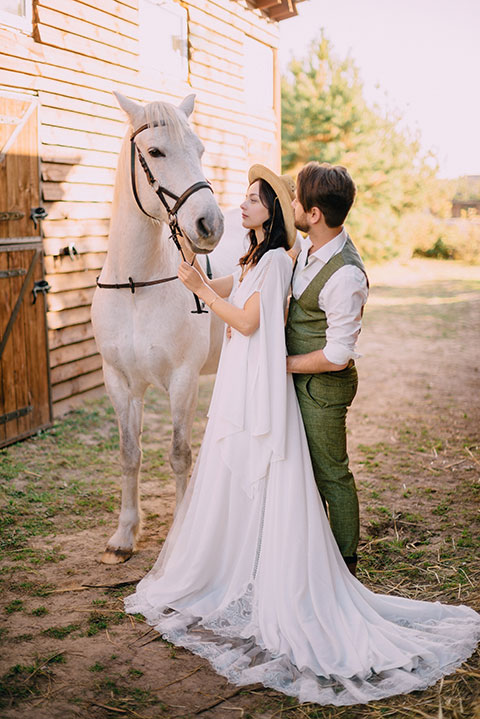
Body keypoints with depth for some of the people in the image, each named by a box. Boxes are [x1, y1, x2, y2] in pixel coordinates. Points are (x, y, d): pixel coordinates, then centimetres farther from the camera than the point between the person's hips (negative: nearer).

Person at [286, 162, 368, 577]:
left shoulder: (345, 276, -29)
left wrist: (284, 364, -14)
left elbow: (336, 356, -26)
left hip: (323, 386, -9)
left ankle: (345, 567, 26)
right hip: (299, 377, 9)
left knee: (331, 476, 7)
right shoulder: (309, 247, -1)